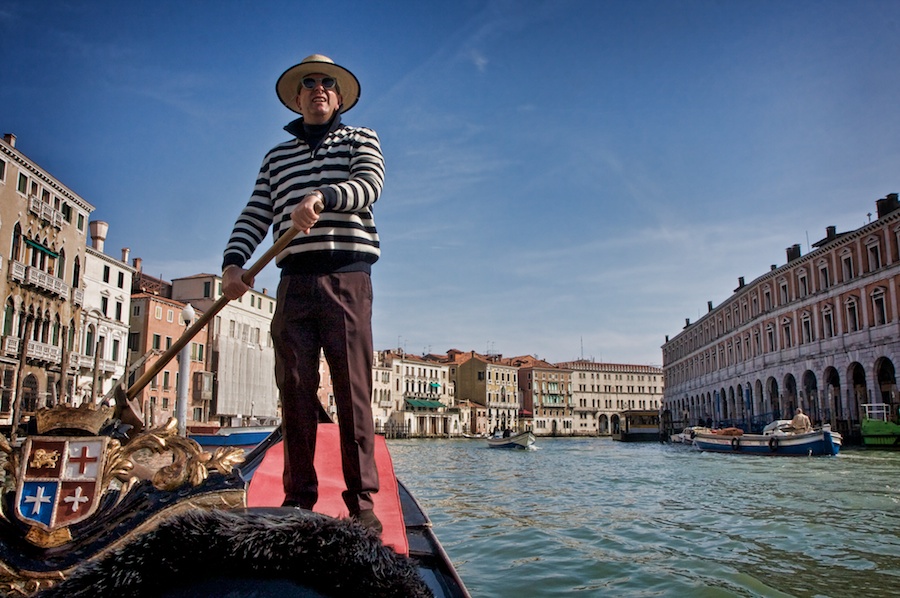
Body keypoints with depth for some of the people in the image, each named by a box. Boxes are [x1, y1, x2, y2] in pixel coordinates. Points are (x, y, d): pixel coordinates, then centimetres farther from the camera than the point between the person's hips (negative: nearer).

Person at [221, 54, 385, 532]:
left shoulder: (360, 139, 15)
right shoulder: (277, 156, 24)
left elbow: (369, 184, -6)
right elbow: (254, 216, 15)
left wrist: (322, 196, -25)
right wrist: (233, 261, -3)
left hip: (347, 278, -3)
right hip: (294, 282, 3)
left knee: (353, 391, -5)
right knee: (295, 392, 1)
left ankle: (362, 502, 0)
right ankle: (298, 499, 9)